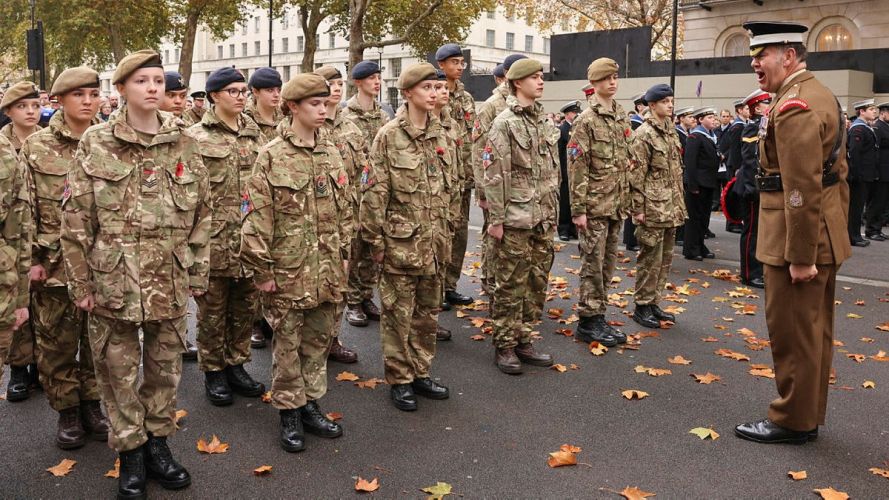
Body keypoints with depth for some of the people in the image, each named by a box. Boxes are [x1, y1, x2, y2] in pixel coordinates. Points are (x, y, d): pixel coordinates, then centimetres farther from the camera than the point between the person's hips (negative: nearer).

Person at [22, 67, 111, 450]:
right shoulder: (36, 147, -1)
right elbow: (25, 208, -1)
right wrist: (32, 259, -6)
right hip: (54, 262, -1)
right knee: (57, 341, 8)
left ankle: (91, 404, 28)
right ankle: (67, 413, 23)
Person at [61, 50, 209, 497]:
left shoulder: (183, 143, 3)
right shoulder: (95, 144, -3)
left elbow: (201, 212, 7)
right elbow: (75, 219, -2)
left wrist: (198, 273, 5)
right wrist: (81, 282, -4)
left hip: (170, 280, 2)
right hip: (113, 279, -2)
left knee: (165, 367, 13)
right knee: (119, 370, 9)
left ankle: (158, 442, 32)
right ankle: (130, 452, 26)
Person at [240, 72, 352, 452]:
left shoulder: (331, 153, 7)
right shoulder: (272, 157, -9)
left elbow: (344, 209, 13)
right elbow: (256, 218, -11)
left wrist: (343, 256, 11)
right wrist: (262, 271, -12)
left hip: (327, 272, 5)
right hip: (288, 272, -5)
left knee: (318, 341, 15)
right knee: (287, 346, 8)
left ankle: (311, 405, 30)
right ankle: (290, 413, 22)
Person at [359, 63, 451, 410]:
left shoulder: (438, 134, 8)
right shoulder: (389, 136, -11)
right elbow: (375, 192, -11)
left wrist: (441, 233, 15)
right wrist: (375, 240, -11)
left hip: (432, 241, 6)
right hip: (400, 242, -6)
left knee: (427, 312, 14)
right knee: (398, 314, 5)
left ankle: (420, 373, 28)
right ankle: (399, 380, 18)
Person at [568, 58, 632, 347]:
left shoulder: (622, 118, 13)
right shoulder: (587, 120, -9)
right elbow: (576, 168, -13)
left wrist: (626, 201, 14)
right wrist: (578, 209, -17)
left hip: (616, 205, 7)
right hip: (594, 206, -7)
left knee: (608, 263, 11)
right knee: (593, 263, -2)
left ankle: (599, 317, 20)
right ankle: (588, 322, 7)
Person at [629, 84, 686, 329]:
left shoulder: (671, 131, 14)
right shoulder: (644, 134, -12)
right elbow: (636, 175, -14)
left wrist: (680, 203, 16)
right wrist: (638, 208, -16)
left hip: (670, 208, 8)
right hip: (652, 208, -8)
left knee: (665, 258, 12)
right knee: (651, 259, -2)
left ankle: (653, 303, 22)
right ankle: (642, 306, 9)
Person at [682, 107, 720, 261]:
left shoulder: (712, 136, 15)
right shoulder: (695, 136, -12)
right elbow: (690, 162, -18)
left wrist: (715, 181, 12)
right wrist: (692, 185, -22)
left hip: (708, 183, 9)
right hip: (697, 183, -9)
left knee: (704, 217, 14)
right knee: (694, 217, -2)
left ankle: (700, 247, 24)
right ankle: (691, 250, 6)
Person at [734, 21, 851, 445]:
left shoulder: (793, 107, -20)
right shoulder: (819, 94, 13)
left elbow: (801, 191, -24)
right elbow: (835, 171, 17)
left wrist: (800, 256, -22)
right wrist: (837, 226, 21)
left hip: (800, 239, -11)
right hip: (824, 235, 11)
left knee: (792, 334, 1)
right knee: (813, 331, 17)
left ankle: (792, 421, 14)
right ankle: (808, 415, 29)